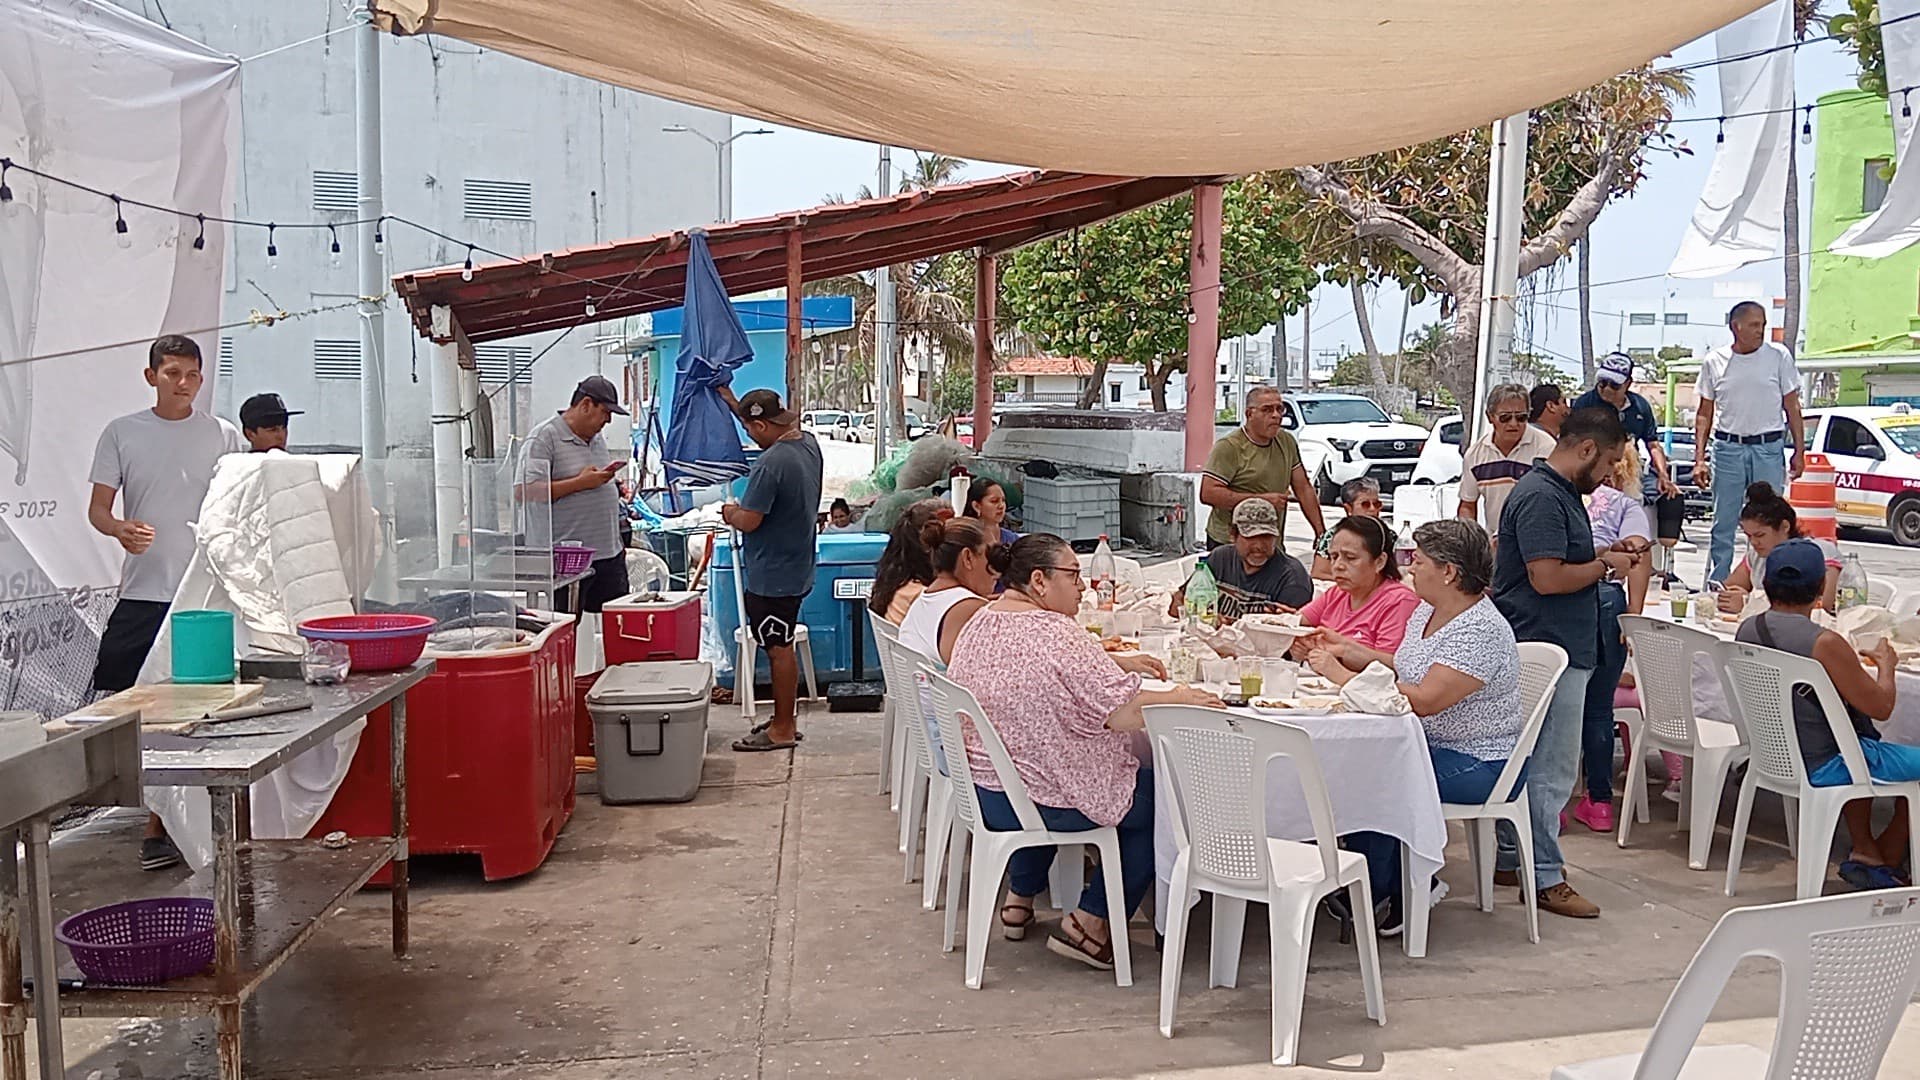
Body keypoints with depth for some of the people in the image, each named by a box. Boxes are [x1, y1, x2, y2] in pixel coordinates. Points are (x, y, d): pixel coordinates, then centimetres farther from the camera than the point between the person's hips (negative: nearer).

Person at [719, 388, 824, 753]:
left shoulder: (770, 464, -25)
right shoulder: (809, 443, 3)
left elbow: (749, 521, -23)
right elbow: (776, 428, 25)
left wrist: (731, 514, -1)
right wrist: (735, 403, 27)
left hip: (771, 576, -9)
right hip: (796, 569, 9)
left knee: (778, 649, 0)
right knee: (783, 647, 18)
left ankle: (782, 730, 9)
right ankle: (786, 719, 29)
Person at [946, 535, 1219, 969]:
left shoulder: (981, 620, 4)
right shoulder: (1054, 633, -24)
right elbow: (1122, 712, -24)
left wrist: (1115, 663, 15)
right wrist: (1179, 698, -8)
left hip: (982, 792, 9)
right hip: (1044, 803, -9)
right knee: (1160, 796, 9)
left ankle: (1020, 899, 40)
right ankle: (1090, 922, 10)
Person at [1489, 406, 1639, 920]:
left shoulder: (1559, 492, 16)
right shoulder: (1542, 497, -18)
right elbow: (1548, 577, -25)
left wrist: (1605, 555, 10)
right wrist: (1605, 566, -11)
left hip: (1556, 647, 11)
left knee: (1528, 760, 17)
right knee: (1551, 767, -5)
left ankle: (1509, 859, 26)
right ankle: (1545, 877, 3)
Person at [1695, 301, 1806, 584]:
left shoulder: (1779, 356, 2)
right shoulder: (1714, 361, 5)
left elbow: (1792, 408, 7)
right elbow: (1704, 414, 9)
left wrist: (1799, 452, 1)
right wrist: (1699, 459, 2)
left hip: (1768, 447, -1)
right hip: (1726, 448, 1)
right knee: (1723, 523, 5)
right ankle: (1717, 586, 12)